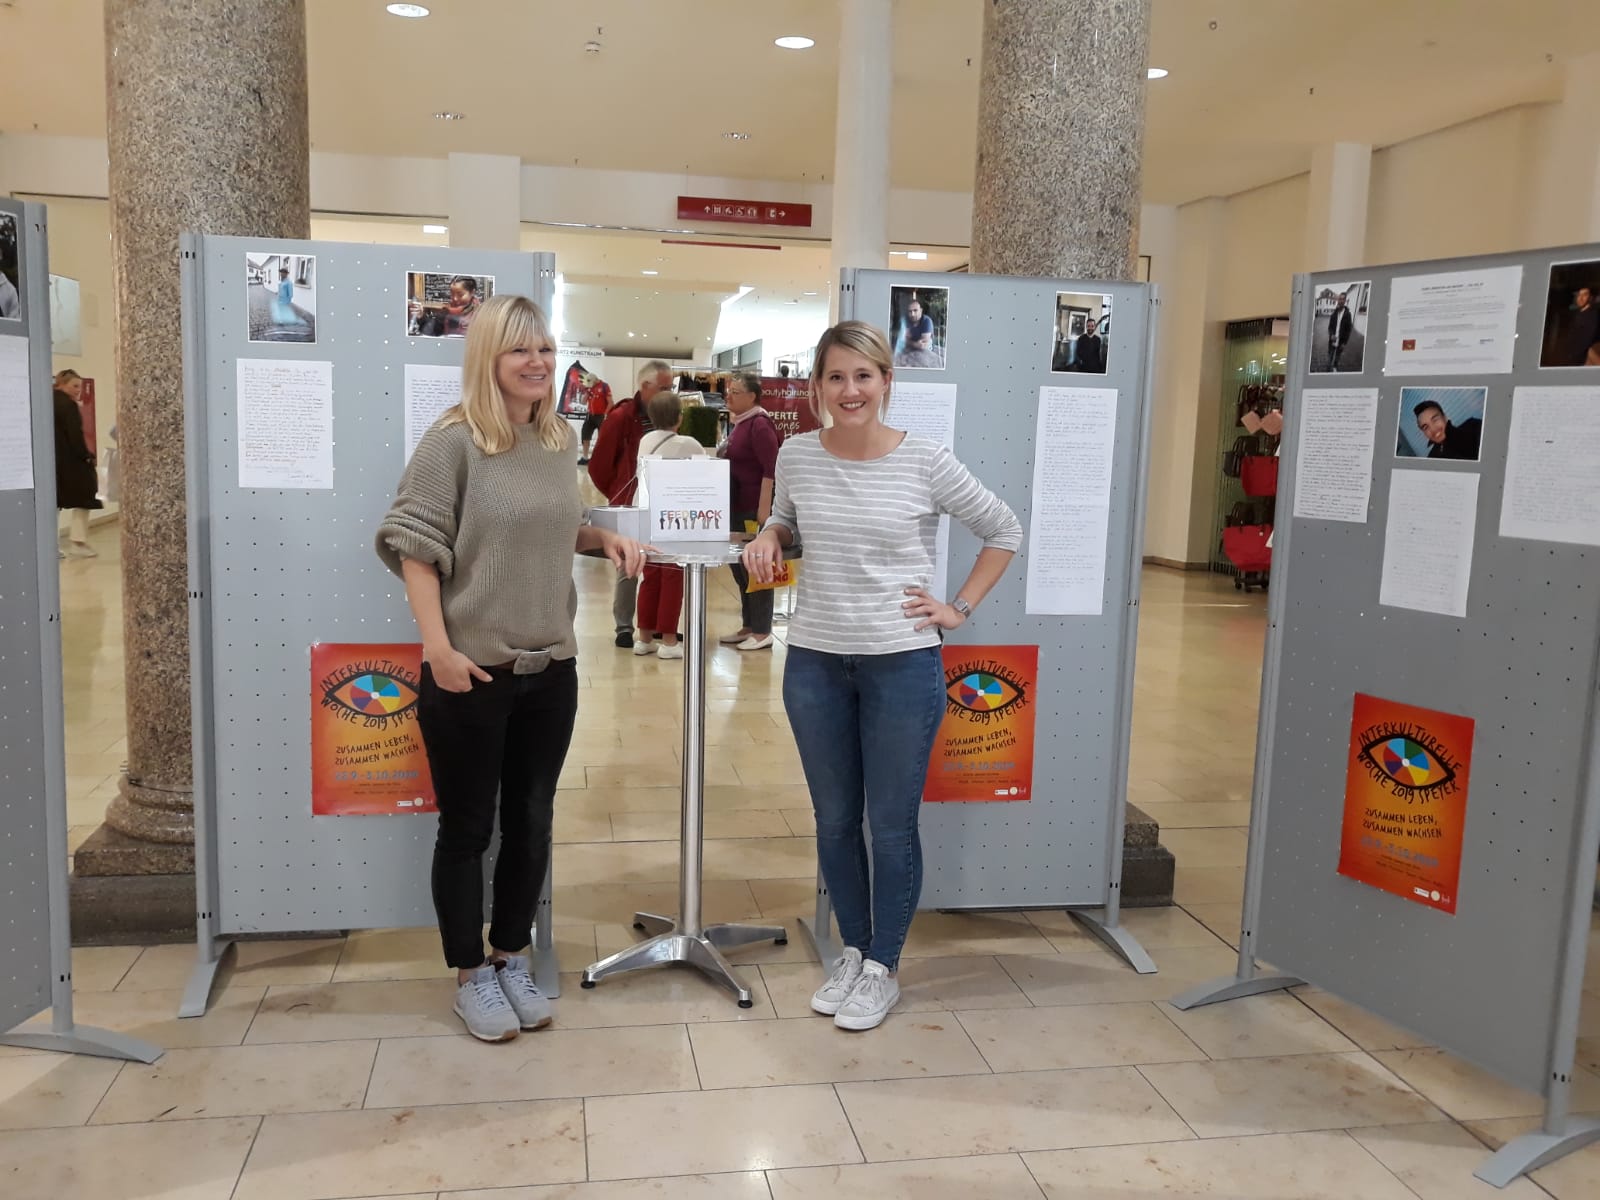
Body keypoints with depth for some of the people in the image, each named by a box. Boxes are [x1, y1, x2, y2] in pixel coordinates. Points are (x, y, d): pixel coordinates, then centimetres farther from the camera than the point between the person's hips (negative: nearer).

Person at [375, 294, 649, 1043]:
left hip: (550, 667, 6)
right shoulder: (453, 441, -11)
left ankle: (511, 959, 33)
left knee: (530, 823, 15)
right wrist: (438, 648, -20)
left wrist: (606, 539, 3)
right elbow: (415, 545, -13)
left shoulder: (562, 442, 8)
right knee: (467, 827, 8)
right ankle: (471, 977, 24)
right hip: (471, 671, -6)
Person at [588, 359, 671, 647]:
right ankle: (624, 628, 11)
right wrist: (618, 496, 1)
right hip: (630, 507, -5)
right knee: (628, 568, 3)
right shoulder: (620, 418, -10)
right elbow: (598, 466, -7)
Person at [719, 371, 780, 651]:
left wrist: (764, 508, -23)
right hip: (737, 507, 9)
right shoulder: (739, 423, 14)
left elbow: (770, 469, -19)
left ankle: (762, 632, 6)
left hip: (754, 509, -9)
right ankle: (748, 626, 24)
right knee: (739, 566, 14)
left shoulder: (760, 424, -14)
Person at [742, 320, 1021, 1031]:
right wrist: (768, 538, -4)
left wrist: (959, 609, -2)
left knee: (892, 826, 5)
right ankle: (852, 952, 34)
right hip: (814, 661, 3)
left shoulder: (925, 460, -9)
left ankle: (882, 969, 24)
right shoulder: (796, 457, 0)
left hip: (903, 663, -3)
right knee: (834, 820, 14)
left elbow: (1004, 532, 3)